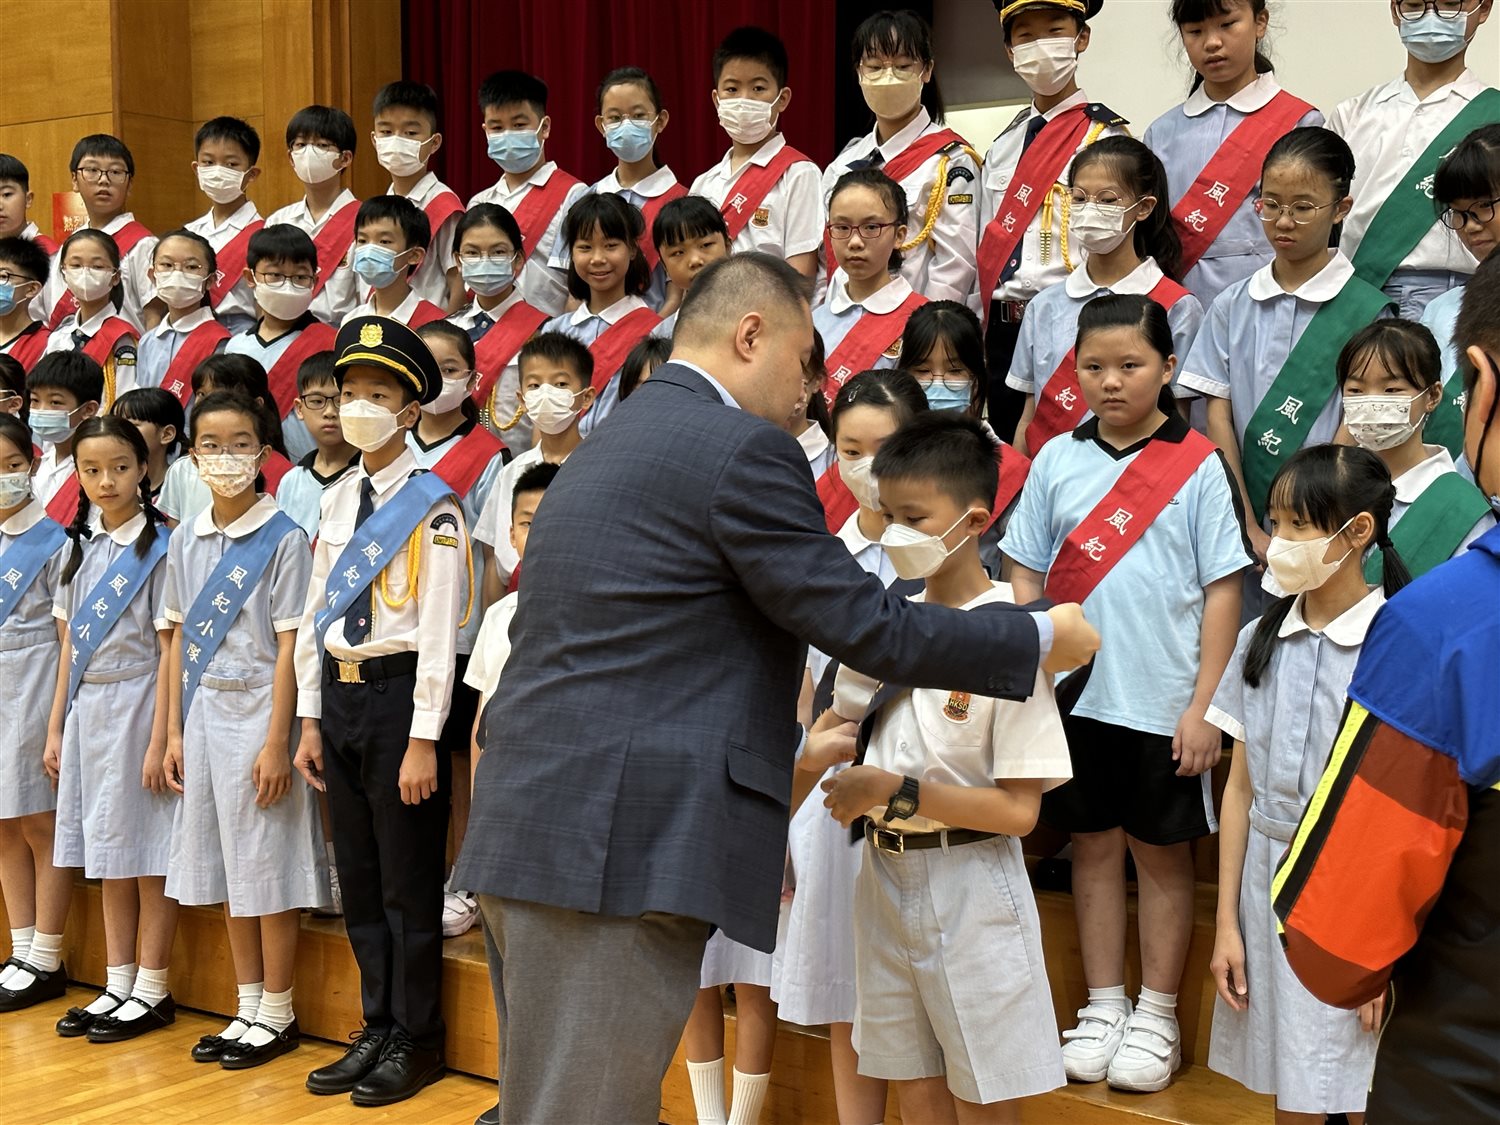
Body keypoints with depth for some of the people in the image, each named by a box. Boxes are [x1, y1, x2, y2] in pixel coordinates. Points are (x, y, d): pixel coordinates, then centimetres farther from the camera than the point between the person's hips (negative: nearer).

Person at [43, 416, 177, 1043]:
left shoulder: (158, 547, -9)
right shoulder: (82, 549, 10)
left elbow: (169, 650, -11)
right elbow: (70, 645, 13)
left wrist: (159, 740, -14)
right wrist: (55, 728, 10)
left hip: (137, 707, -6)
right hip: (87, 709, 7)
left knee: (149, 856, 0)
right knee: (108, 857, 12)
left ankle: (152, 991, 9)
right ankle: (117, 986, 20)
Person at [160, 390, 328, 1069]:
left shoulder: (283, 540, -8)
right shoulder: (185, 543, 8)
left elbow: (289, 648, -11)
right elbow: (181, 640, 11)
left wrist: (277, 741, -15)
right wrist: (174, 729, 7)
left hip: (259, 710, -6)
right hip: (203, 712, 6)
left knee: (268, 863, 1)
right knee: (224, 866, 12)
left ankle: (277, 1014, 13)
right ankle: (247, 1008, 23)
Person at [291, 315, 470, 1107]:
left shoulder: (432, 506, -11)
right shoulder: (336, 501, 10)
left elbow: (440, 628, -14)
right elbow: (315, 613, 13)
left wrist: (422, 740, -16)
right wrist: (310, 720, 10)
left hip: (399, 693, -7)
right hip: (338, 692, 7)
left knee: (407, 878, 3)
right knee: (357, 874, 14)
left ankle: (416, 1040, 17)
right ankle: (378, 1029, 27)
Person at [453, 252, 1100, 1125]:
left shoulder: (612, 442, 20)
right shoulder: (743, 449, -10)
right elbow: (869, 626, -10)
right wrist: (1043, 639, 4)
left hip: (533, 827, 10)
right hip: (616, 847, -10)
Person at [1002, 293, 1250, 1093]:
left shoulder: (1197, 465, -5)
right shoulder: (1057, 461, 2)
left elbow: (1222, 592, -5)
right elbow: (1027, 577, 7)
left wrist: (1204, 708, -9)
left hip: (1161, 703, -2)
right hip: (1075, 696, 3)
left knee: (1161, 852, 9)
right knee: (1094, 845, 12)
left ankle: (1157, 1016, 21)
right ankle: (1103, 1007, 24)